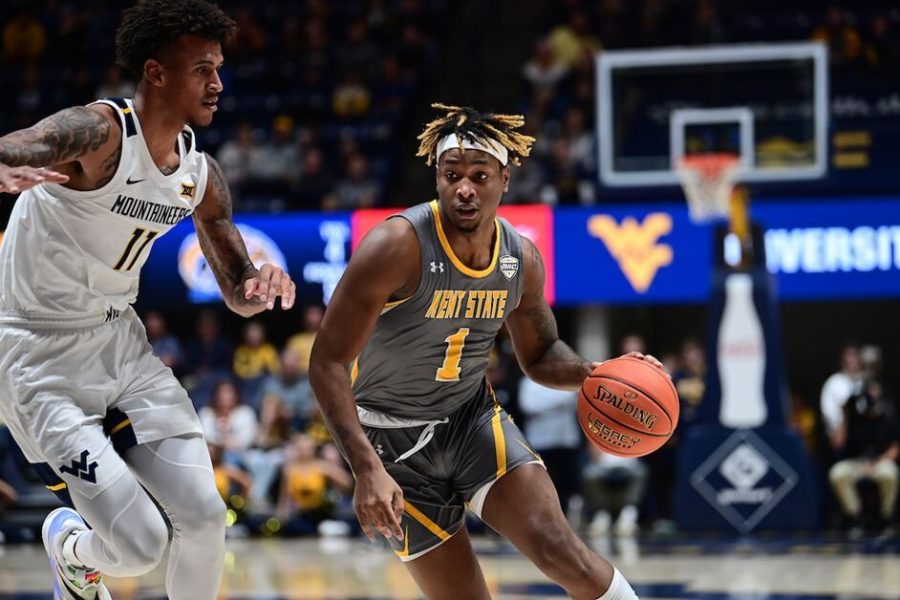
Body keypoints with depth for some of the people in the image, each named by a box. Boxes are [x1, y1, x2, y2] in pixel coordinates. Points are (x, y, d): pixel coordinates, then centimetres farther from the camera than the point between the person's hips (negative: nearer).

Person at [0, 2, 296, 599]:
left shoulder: (200, 173, 1)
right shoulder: (100, 131, -22)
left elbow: (237, 293, 11)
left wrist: (259, 286, -14)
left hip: (120, 340, 7)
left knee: (206, 516, -2)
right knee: (141, 542, -13)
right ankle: (71, 547, 23)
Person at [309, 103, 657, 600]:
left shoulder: (522, 259, -6)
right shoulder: (398, 247, -24)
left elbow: (540, 355, 12)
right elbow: (328, 362, -23)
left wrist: (592, 373, -11)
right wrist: (367, 469, -31)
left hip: (472, 416, 3)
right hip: (394, 438, -3)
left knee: (559, 550, -17)